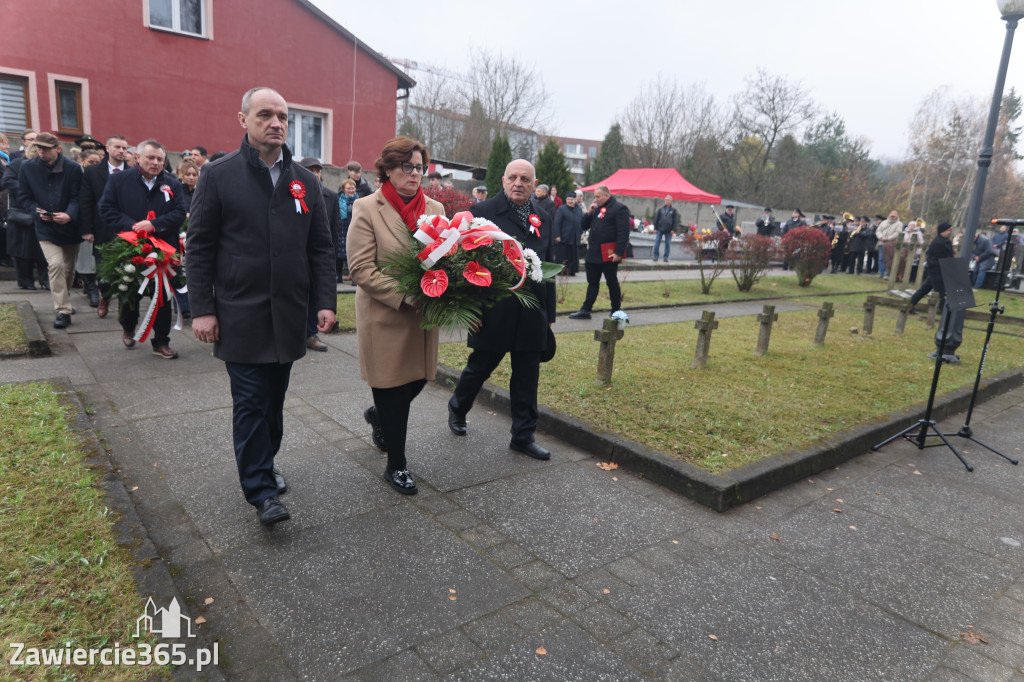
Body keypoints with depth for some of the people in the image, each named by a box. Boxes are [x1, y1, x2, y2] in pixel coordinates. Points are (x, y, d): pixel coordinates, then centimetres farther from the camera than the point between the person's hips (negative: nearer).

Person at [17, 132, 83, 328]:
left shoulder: (73, 168, -6)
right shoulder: (28, 167, -1)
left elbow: (76, 197, -8)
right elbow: (24, 196, 4)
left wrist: (69, 215, -25)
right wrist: (37, 210, -15)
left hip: (69, 226, 1)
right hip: (46, 228, -1)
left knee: (68, 269, 13)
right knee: (56, 264, -17)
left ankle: (63, 303, 35)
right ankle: (62, 310, -13)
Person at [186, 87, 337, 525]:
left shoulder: (304, 180, 10)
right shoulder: (219, 176, 0)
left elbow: (321, 247, 10)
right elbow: (199, 247, -1)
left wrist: (326, 301, 1)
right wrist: (202, 309, -7)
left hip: (289, 314, 4)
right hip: (240, 314, -3)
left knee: (274, 400, 13)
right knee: (251, 402, -2)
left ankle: (263, 465, 32)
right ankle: (262, 492, 7)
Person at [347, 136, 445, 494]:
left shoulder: (435, 209, 7)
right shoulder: (367, 209, -7)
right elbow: (361, 269, -13)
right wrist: (407, 296, -22)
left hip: (424, 316, 5)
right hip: (384, 318, -5)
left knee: (417, 380, 13)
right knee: (391, 390, 5)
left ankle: (379, 415, 47)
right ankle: (396, 465, 23)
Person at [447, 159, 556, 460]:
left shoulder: (543, 218, 10)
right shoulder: (483, 212, -5)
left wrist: (549, 314, 12)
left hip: (532, 316, 4)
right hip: (493, 313, -4)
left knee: (527, 379, 10)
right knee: (478, 368, 13)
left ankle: (523, 436, 23)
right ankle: (457, 409, 41)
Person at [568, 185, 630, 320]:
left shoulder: (619, 208, -8)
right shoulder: (597, 209, 16)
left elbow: (623, 233, -15)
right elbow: (584, 226, 16)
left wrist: (618, 252, -21)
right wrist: (589, 212, 1)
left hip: (609, 254, -7)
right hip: (593, 252, 7)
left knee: (612, 282, 4)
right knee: (592, 282, 11)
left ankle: (616, 312, 15)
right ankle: (586, 310, 16)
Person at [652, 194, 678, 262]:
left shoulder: (674, 210, 0)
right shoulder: (661, 209, 5)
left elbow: (676, 220, 1)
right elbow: (656, 219, 8)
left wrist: (673, 229, -6)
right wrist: (655, 228, 3)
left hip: (669, 231, -1)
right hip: (660, 229, 1)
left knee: (668, 244, 3)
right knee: (657, 242, -5)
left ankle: (666, 257, 11)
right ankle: (655, 256, 1)